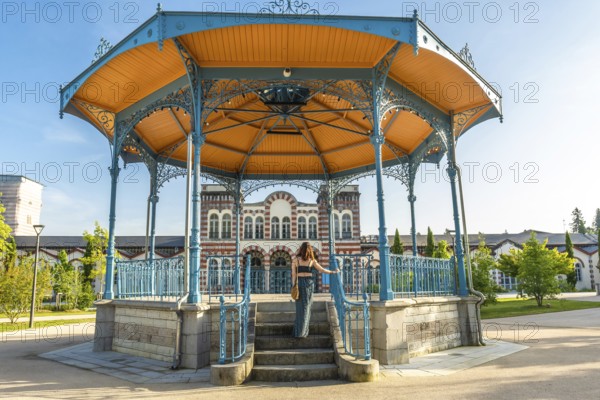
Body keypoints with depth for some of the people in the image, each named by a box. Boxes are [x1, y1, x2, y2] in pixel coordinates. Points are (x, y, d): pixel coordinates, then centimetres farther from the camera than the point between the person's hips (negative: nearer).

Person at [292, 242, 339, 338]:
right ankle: (302, 332, 8)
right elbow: (322, 270, 8)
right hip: (309, 282, 0)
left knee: (300, 306, 8)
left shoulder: (295, 260, -1)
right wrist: (333, 272, 22)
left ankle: (298, 331, 8)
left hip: (299, 283, 0)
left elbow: (293, 274, -3)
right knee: (306, 306, 7)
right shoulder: (312, 260, 1)